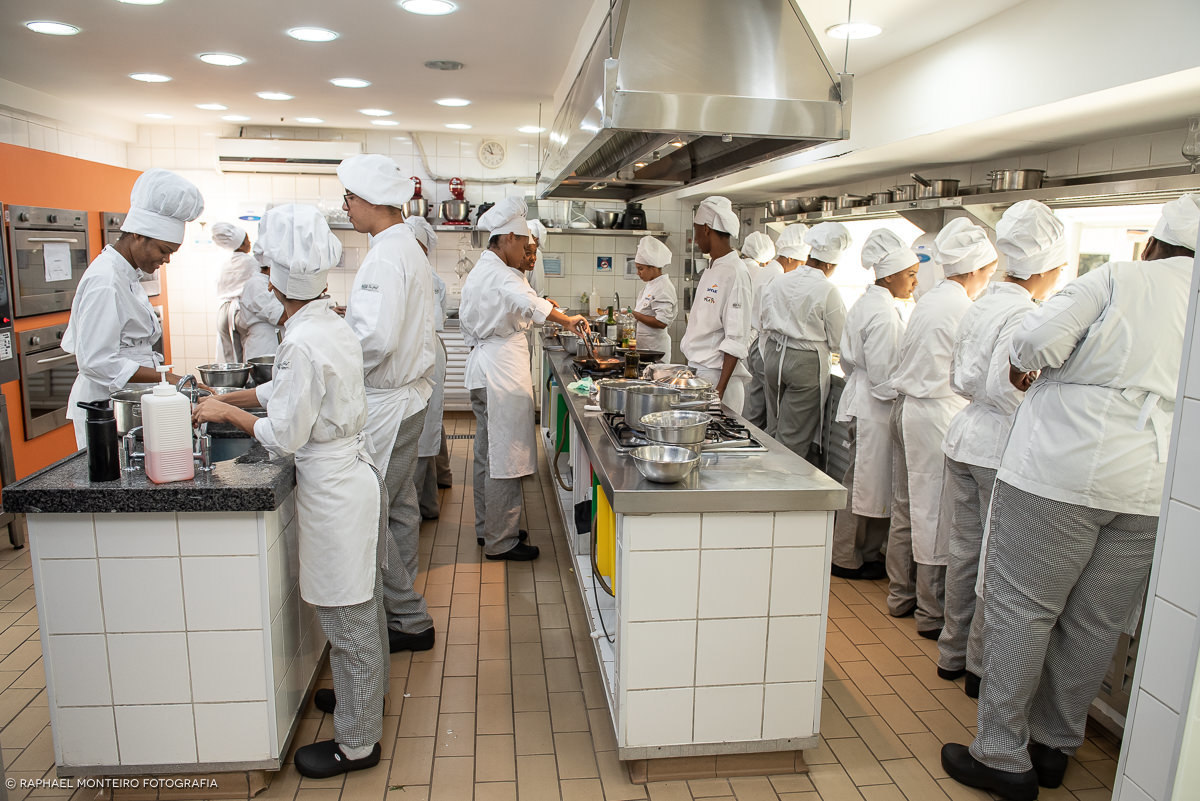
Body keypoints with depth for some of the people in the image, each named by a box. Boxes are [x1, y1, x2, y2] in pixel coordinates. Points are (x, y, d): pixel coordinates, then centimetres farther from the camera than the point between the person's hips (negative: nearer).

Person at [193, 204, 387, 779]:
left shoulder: (302, 344, -24)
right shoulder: (334, 327, 5)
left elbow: (283, 436, -18)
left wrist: (227, 413, -4)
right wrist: (227, 398, 17)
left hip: (333, 493, -9)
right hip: (355, 477, 9)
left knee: (346, 620, 6)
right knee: (360, 607, 25)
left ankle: (356, 743, 23)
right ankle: (366, 693, 46)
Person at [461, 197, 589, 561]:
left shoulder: (477, 272, 17)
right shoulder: (499, 275, -17)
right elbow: (529, 303, -37)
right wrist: (567, 320, -32)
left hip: (482, 365, 11)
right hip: (502, 371, -11)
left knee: (487, 453, 17)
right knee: (504, 458, -3)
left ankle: (487, 527, 29)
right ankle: (500, 541, 5)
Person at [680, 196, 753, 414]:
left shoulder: (735, 273, -14)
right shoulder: (710, 271, 13)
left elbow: (736, 341, -19)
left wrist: (720, 389, -22)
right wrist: (692, 371, 16)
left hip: (718, 373, -8)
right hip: (697, 371, 8)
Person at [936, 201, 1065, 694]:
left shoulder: (981, 306, 10)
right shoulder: (1024, 315, -16)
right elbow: (1004, 386, -22)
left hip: (966, 439, 8)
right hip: (1003, 449, -8)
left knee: (966, 551, 16)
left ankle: (953, 653, 28)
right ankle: (981, 666, 17)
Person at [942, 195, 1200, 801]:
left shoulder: (1120, 279, -1)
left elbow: (1040, 339, -15)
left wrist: (1024, 365, 5)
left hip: (1063, 470, -5)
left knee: (1021, 608, 2)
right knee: (1095, 623, 14)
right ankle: (1053, 746, 28)